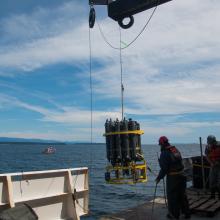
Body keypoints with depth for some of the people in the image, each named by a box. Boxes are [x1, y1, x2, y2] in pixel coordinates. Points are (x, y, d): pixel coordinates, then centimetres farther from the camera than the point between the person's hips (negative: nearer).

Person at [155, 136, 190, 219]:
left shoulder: (164, 153, -16)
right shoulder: (176, 150, 8)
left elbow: (164, 168, -18)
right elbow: (180, 162, 14)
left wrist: (159, 177, -7)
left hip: (172, 177, -8)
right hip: (181, 175, 8)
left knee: (172, 196, 7)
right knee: (182, 194, 18)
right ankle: (186, 213, 27)